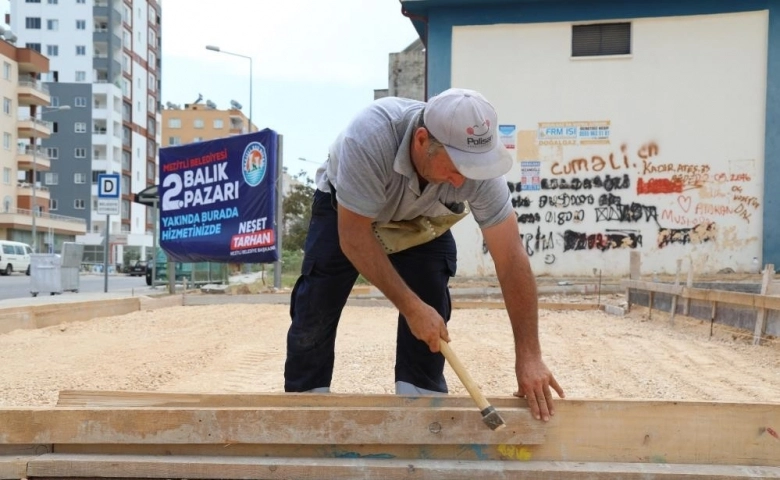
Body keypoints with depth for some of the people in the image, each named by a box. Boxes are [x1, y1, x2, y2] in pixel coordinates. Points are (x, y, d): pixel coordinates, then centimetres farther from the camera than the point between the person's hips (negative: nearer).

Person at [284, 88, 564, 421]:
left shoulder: (477, 160, -34)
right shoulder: (370, 137, -43)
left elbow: (511, 258, -30)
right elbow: (353, 237, -36)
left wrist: (528, 355, -31)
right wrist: (410, 306, -36)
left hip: (422, 220, 2)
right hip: (345, 212, -2)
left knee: (432, 314, -13)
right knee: (314, 312, -9)